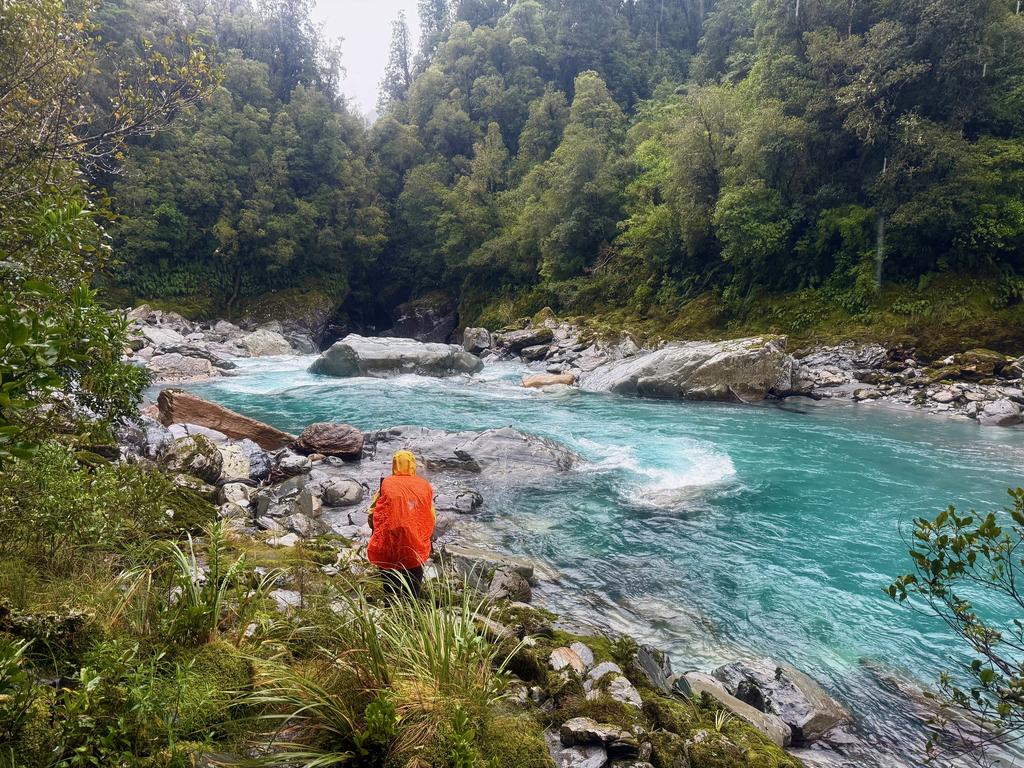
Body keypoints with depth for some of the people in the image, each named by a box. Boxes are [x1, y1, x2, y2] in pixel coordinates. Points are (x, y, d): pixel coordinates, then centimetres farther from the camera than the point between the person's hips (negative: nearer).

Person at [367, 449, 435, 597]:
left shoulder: (386, 485, -5)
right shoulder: (425, 486, 1)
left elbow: (373, 515, -4)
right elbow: (432, 518, 3)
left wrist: (376, 534, 15)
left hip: (390, 546, -1)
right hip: (416, 549, 2)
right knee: (413, 589, 14)